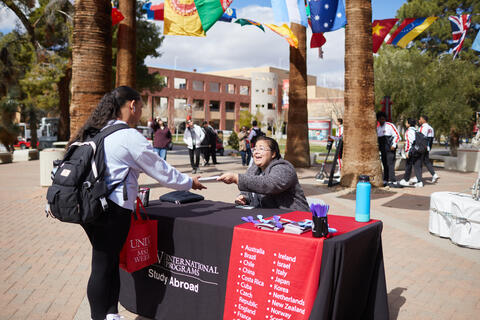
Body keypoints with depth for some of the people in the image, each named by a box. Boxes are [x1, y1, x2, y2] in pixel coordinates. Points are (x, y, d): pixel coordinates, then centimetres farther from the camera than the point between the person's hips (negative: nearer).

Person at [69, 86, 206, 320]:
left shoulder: (98, 132, 14)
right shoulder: (130, 137, -11)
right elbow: (162, 172, -6)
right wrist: (190, 183, 8)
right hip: (113, 210, -8)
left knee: (109, 262, 16)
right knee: (104, 266, 2)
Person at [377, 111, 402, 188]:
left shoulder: (390, 125, -4)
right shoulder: (378, 128, 15)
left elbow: (397, 136, -6)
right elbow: (377, 138, 26)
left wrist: (394, 145, -13)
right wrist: (378, 146, 13)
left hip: (390, 149, -6)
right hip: (383, 149, 6)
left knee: (390, 165, -11)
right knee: (385, 165, 9)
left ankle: (393, 181, -10)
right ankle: (386, 181, 14)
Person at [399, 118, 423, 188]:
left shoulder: (408, 131, -9)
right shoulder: (416, 131, 14)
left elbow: (408, 142, -17)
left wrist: (407, 152, -17)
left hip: (412, 151, -7)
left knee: (408, 165, 6)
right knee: (418, 166, 6)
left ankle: (406, 180, 16)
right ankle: (419, 182, 2)